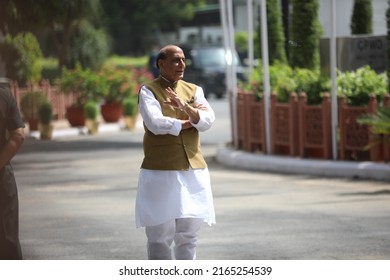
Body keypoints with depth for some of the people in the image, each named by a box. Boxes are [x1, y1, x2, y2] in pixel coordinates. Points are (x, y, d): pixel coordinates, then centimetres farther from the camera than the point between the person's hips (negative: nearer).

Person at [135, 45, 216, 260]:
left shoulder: (193, 90, 12)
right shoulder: (148, 91, -1)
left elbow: (207, 121, -3)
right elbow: (156, 123, -15)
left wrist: (186, 108, -21)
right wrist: (190, 121, -5)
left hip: (193, 171, 4)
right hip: (160, 171, -4)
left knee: (188, 233, 7)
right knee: (160, 234, -5)